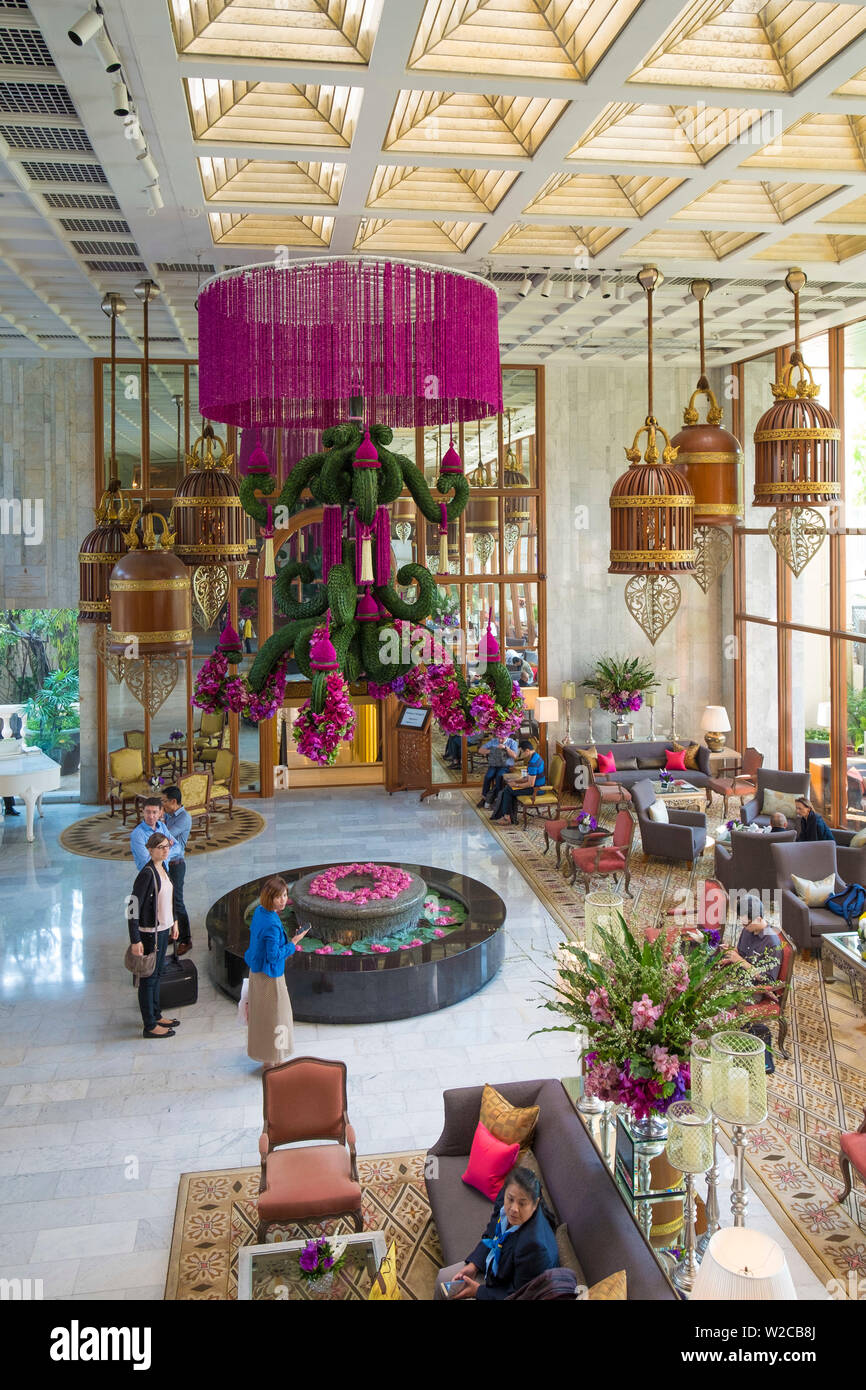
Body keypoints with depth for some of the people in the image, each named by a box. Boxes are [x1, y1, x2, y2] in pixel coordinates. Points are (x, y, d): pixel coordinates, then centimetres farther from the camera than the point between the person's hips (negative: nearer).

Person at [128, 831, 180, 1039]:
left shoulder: (162, 867, 5)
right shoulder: (147, 873, -22)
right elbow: (133, 907, -24)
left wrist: (173, 923, 21)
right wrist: (135, 941, -25)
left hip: (163, 929, 9)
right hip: (149, 932, -9)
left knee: (157, 974, 20)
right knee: (148, 977, 3)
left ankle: (156, 1016, 34)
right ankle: (150, 1026, 13)